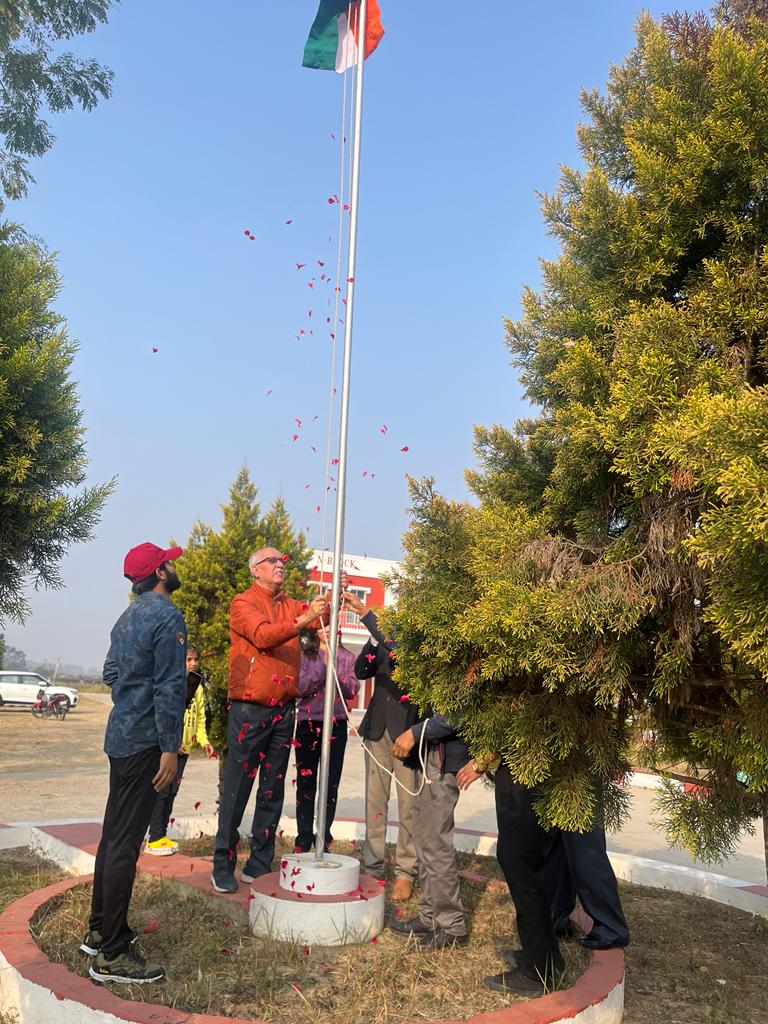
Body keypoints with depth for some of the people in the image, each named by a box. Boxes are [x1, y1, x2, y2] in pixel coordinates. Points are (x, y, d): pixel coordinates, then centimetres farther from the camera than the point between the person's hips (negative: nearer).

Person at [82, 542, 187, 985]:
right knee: (125, 843, -5)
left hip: (121, 735, 9)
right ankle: (112, 954, 2)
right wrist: (170, 748, -18)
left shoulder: (129, 616, 13)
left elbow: (111, 673, 20)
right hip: (144, 740, -9)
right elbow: (170, 687, -19)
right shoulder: (167, 616, -15)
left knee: (114, 834, 17)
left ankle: (102, 930, 29)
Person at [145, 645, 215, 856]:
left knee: (171, 792, 12)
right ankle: (154, 840, 4)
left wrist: (203, 741, 4)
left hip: (183, 748, 7)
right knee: (161, 791, -3)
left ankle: (162, 834, 21)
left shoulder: (197, 686, 10)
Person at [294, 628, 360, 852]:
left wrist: (334, 670, -14)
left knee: (331, 785, 5)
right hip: (308, 724, -1)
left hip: (336, 725, 1)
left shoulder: (346, 657, 6)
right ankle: (304, 840, 14)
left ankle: (324, 840, 17)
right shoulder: (303, 655, 1)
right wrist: (322, 664, -16)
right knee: (306, 784, 4)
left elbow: (352, 691, -2)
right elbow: (300, 688, -9)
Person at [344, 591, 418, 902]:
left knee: (409, 803, 0)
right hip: (377, 726, 5)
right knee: (374, 800, 9)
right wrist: (374, 644, -12)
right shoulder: (387, 636, 9)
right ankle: (372, 867, 19)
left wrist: (365, 613, -25)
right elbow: (361, 671, 6)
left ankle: (405, 872, 11)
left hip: (407, 727, -4)